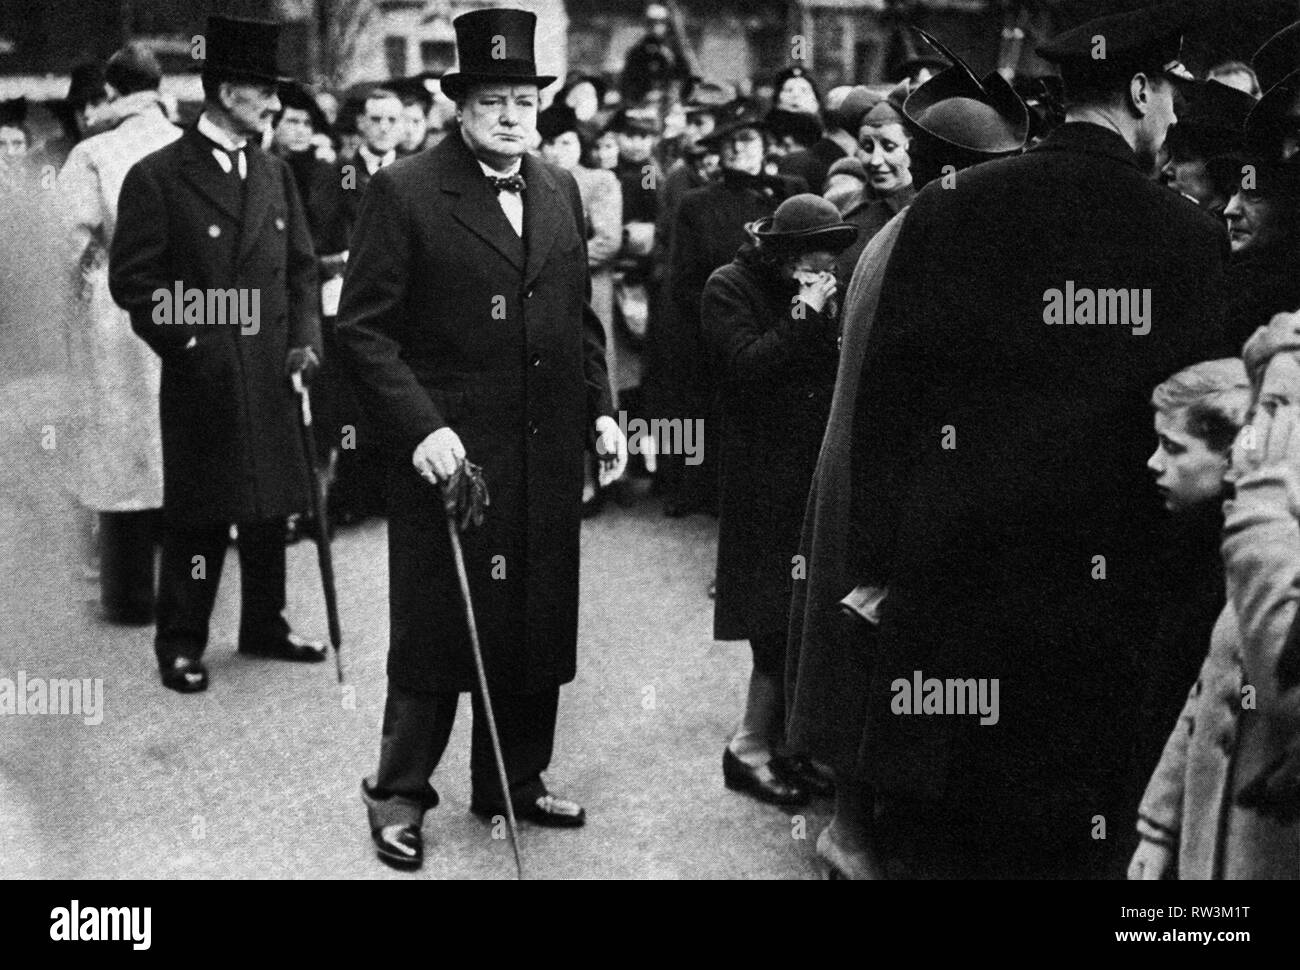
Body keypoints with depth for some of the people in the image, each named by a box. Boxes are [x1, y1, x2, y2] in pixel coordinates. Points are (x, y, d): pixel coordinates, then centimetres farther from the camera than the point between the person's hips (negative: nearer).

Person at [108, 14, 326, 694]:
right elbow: (132, 280, -9)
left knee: (270, 510, 13)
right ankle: (180, 644, 14)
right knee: (198, 519, 2)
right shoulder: (157, 177, -7)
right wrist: (189, 343, -14)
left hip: (271, 376, 6)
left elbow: (301, 267, 16)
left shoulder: (274, 174, 12)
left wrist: (305, 337, 2)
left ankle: (264, 626, 28)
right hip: (202, 382, -6)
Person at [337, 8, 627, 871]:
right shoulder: (405, 193, -8)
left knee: (536, 622, 12)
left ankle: (515, 781, 29)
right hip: (448, 449, -5)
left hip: (547, 454, 5)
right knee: (434, 628, 4)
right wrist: (421, 427, -19)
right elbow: (364, 327, -10)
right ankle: (399, 794, 20)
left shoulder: (560, 191, 10)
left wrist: (601, 410, 7)